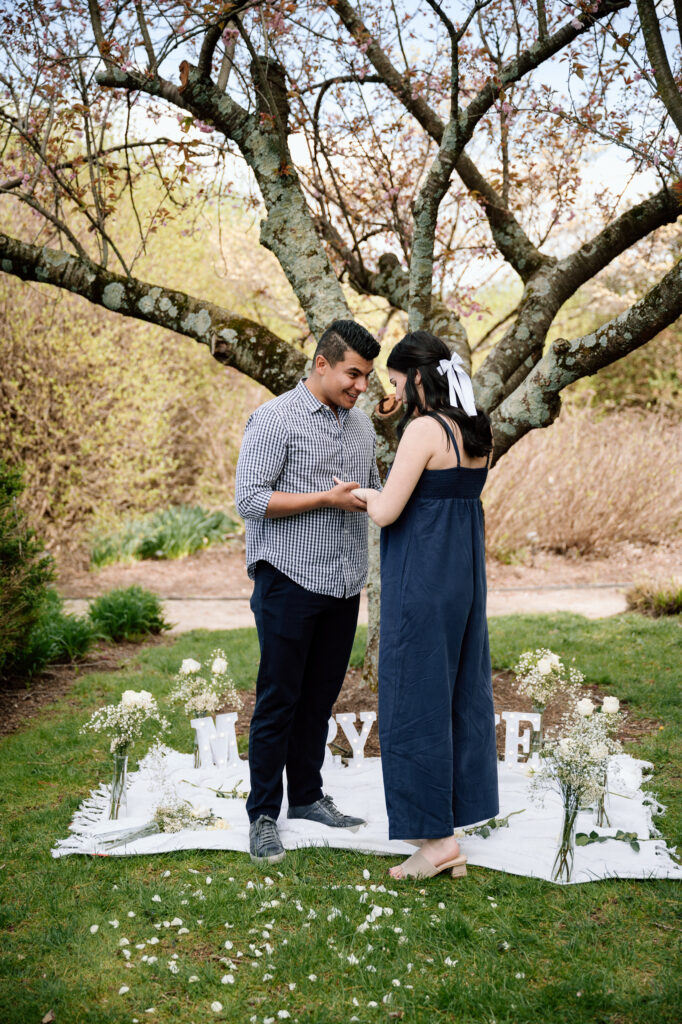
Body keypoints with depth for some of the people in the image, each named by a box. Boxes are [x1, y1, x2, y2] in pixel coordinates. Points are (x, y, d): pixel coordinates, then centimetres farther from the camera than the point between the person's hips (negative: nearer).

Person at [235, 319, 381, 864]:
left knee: (320, 698, 13)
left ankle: (307, 796, 28)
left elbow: (372, 492, 24)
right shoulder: (275, 419, -8)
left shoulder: (361, 422, 13)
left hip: (343, 584, 6)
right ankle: (263, 815, 11)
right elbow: (250, 500, -14)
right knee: (278, 701, 1)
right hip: (290, 581, -6)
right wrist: (327, 498, -17)